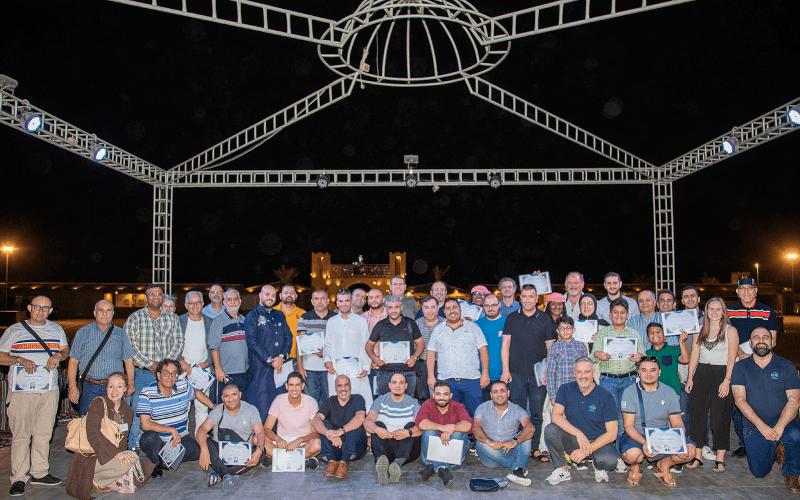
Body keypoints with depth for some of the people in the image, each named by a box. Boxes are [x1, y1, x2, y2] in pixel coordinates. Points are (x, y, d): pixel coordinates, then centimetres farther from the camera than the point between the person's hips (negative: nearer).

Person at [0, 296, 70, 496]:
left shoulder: (56, 329, 13)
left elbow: (66, 349, 16)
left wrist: (59, 355, -6)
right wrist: (20, 360, -16)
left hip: (49, 390, 3)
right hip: (21, 389, -3)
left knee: (43, 434, 8)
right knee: (21, 434, -2)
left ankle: (40, 473, 18)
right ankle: (19, 478, 6)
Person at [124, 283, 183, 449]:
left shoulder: (173, 318, 8)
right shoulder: (135, 318, 0)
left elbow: (178, 343, 5)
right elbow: (129, 345, -8)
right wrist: (149, 364, -12)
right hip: (141, 373, -2)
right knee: (137, 412, -1)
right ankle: (133, 450, 11)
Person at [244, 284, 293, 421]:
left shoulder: (280, 316, 17)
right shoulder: (252, 316, 1)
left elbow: (289, 338, 10)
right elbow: (252, 342, -9)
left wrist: (282, 357, -7)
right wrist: (270, 360, -14)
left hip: (281, 367, 5)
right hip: (260, 367, -4)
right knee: (261, 404, -4)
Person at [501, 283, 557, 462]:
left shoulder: (545, 319, 5)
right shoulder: (512, 318, 6)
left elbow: (550, 347, 6)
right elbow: (505, 345, 5)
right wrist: (505, 370, -2)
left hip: (538, 374, 0)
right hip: (516, 373, 0)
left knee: (537, 413, 5)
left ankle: (535, 447, 14)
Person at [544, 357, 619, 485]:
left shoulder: (605, 396, -10)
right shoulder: (566, 390, -3)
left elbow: (612, 433, -13)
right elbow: (555, 416, -15)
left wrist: (587, 451, -20)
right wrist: (578, 433, -29)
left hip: (598, 442, -2)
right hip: (573, 440, 2)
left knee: (609, 460, -34)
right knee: (550, 430, -27)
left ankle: (598, 466, 5)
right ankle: (563, 470, -6)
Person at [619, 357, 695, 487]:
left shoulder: (669, 392, 3)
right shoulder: (630, 392, -6)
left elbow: (677, 424, 4)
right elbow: (629, 425, -11)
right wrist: (644, 443, -31)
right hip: (637, 436, -3)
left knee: (690, 450, -23)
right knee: (631, 454, -35)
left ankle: (663, 464, 7)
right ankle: (635, 466, 4)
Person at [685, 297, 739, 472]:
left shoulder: (730, 331, -1)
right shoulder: (701, 331, 12)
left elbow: (732, 358, -7)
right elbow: (695, 355, 11)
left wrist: (727, 380, -14)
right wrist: (690, 377, 5)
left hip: (721, 374, -4)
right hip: (701, 374, 4)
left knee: (720, 417, 0)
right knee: (697, 415, 3)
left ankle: (720, 459, 9)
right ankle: (697, 456, 11)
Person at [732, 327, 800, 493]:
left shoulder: (786, 366, 0)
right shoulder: (741, 367, 0)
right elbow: (740, 400, -8)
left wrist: (779, 427, -22)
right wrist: (761, 425, -21)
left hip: (783, 423, -1)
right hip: (754, 426, 1)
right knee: (759, 472, -5)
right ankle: (774, 448, 29)